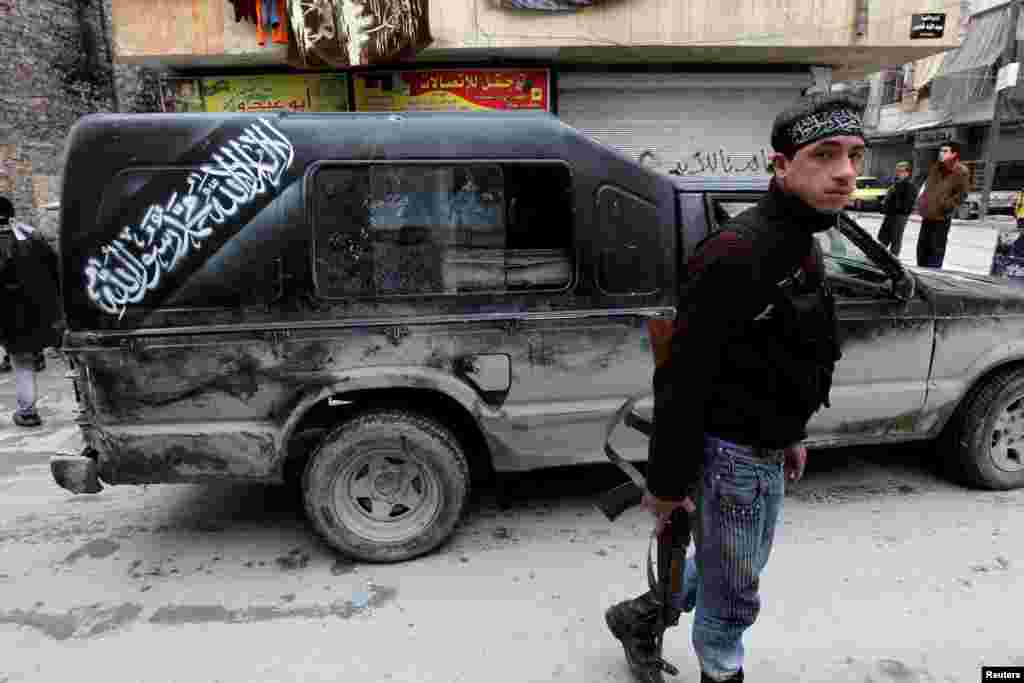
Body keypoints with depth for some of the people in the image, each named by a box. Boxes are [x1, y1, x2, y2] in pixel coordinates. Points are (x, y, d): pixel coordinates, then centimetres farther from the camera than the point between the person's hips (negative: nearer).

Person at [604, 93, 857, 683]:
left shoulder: (804, 247, 6)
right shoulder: (738, 252, -25)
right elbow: (682, 379, -25)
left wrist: (790, 435, 20)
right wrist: (666, 484, -20)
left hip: (766, 451, 10)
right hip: (729, 454, -10)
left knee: (730, 566, 27)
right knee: (734, 593, 14)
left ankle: (640, 617, 47)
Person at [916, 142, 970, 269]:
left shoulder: (961, 172, -9)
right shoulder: (935, 167, 10)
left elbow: (961, 194, -10)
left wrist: (946, 205, -16)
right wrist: (922, 203, 9)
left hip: (941, 217, -7)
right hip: (927, 215, 7)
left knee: (936, 249, -5)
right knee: (922, 247, 12)